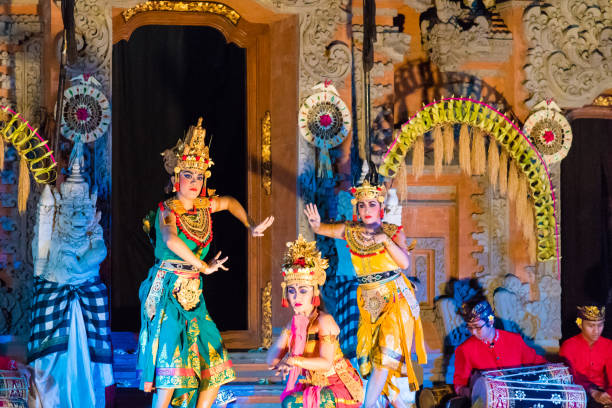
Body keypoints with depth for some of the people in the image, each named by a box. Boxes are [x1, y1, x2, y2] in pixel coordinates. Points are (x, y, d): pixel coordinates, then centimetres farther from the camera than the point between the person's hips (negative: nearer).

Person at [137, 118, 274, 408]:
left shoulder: (204, 206, 9)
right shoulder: (168, 210, -10)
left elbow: (230, 202, 32)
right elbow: (171, 240, -32)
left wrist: (251, 227, 22)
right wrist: (204, 266, -26)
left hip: (193, 293, 7)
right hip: (168, 290, -7)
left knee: (215, 367, 6)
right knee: (170, 362, -15)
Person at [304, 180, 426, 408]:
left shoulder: (393, 232, -6)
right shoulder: (350, 231, 2)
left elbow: (405, 263, -18)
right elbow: (320, 229, 1)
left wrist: (385, 240, -29)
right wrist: (316, 224, -22)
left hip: (396, 301, -4)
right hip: (369, 303, 4)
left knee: (385, 353, -14)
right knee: (368, 358, 3)